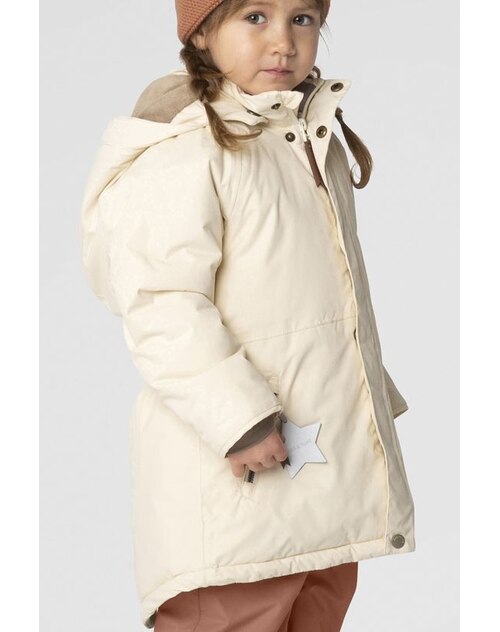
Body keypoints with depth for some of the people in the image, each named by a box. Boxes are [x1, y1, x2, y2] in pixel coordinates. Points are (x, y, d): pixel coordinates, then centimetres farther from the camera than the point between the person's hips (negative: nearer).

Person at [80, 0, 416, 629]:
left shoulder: (316, 143, 14)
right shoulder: (178, 152, -16)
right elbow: (160, 309, -23)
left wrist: (376, 393, 23)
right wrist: (240, 419, -27)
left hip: (330, 462, 9)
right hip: (240, 478, -9)